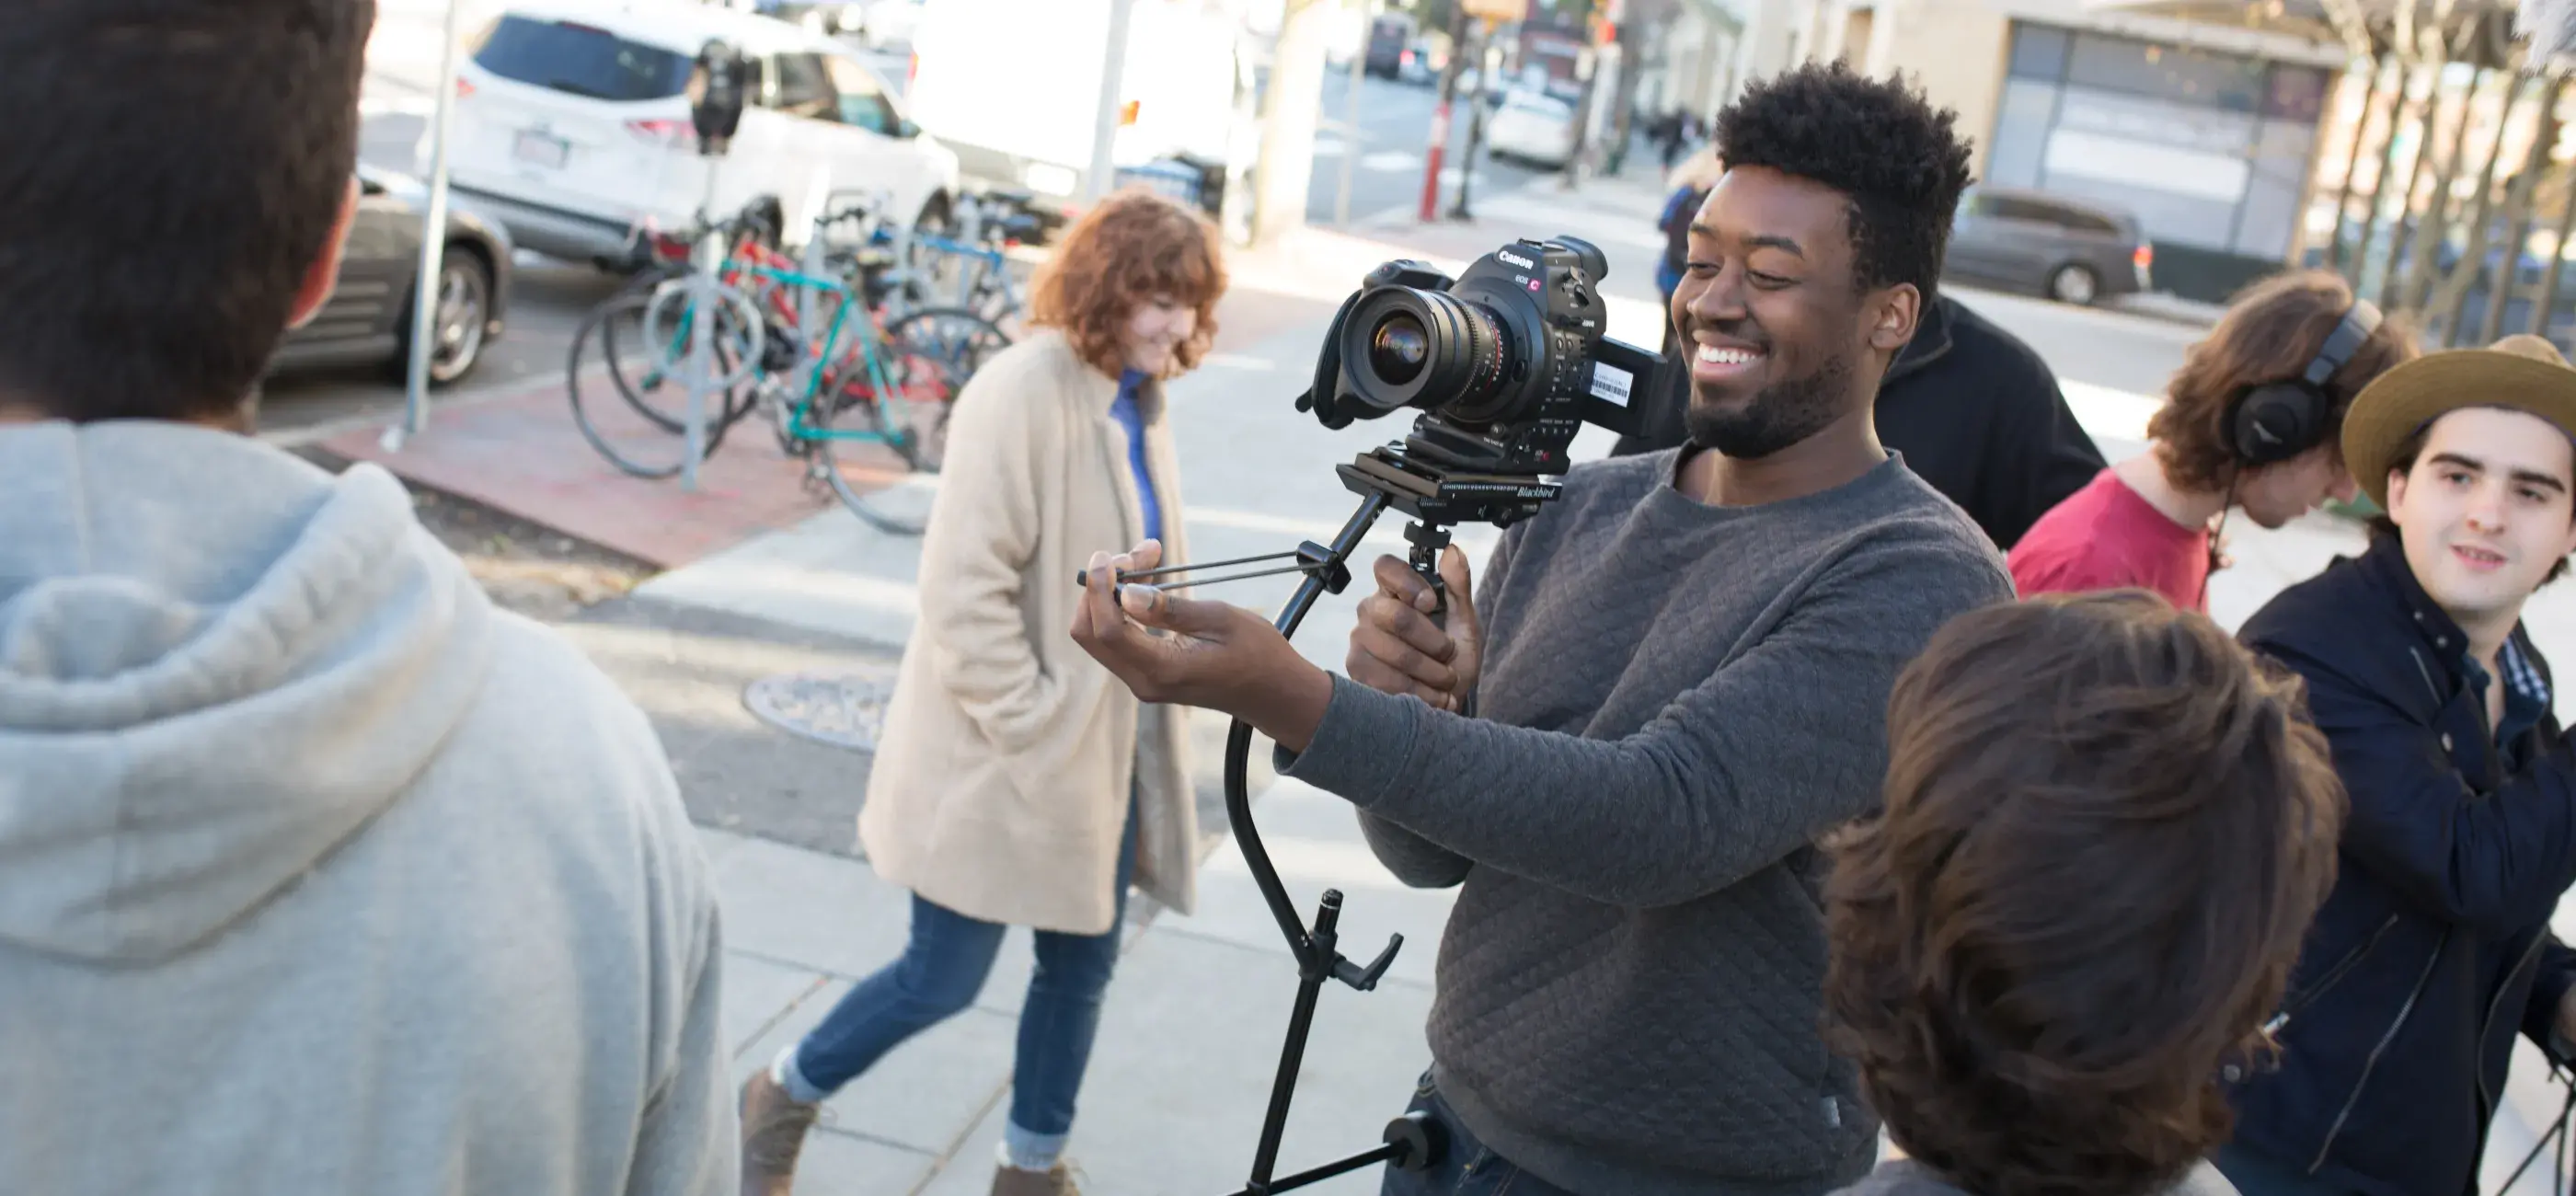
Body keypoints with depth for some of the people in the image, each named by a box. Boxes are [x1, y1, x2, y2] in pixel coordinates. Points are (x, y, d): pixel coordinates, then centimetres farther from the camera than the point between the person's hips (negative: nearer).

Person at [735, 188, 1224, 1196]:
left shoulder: (1135, 400, 6)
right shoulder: (1024, 393, -19)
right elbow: (963, 589, -22)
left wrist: (1146, 722, 12)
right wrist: (1029, 731, -19)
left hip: (1109, 751, 8)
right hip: (1007, 762, -8)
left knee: (1081, 970, 16)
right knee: (942, 982, 4)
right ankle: (782, 1099, 30)